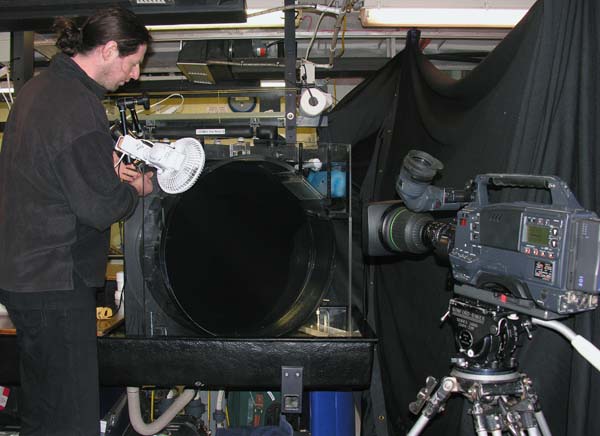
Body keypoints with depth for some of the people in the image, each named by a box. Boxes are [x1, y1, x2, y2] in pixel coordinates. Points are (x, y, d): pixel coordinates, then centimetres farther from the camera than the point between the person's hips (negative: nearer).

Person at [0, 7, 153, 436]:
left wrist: (110, 171, 11)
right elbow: (102, 208, -20)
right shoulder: (79, 108, -21)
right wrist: (137, 189, -1)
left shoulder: (39, 86, 10)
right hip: (55, 280, -10)